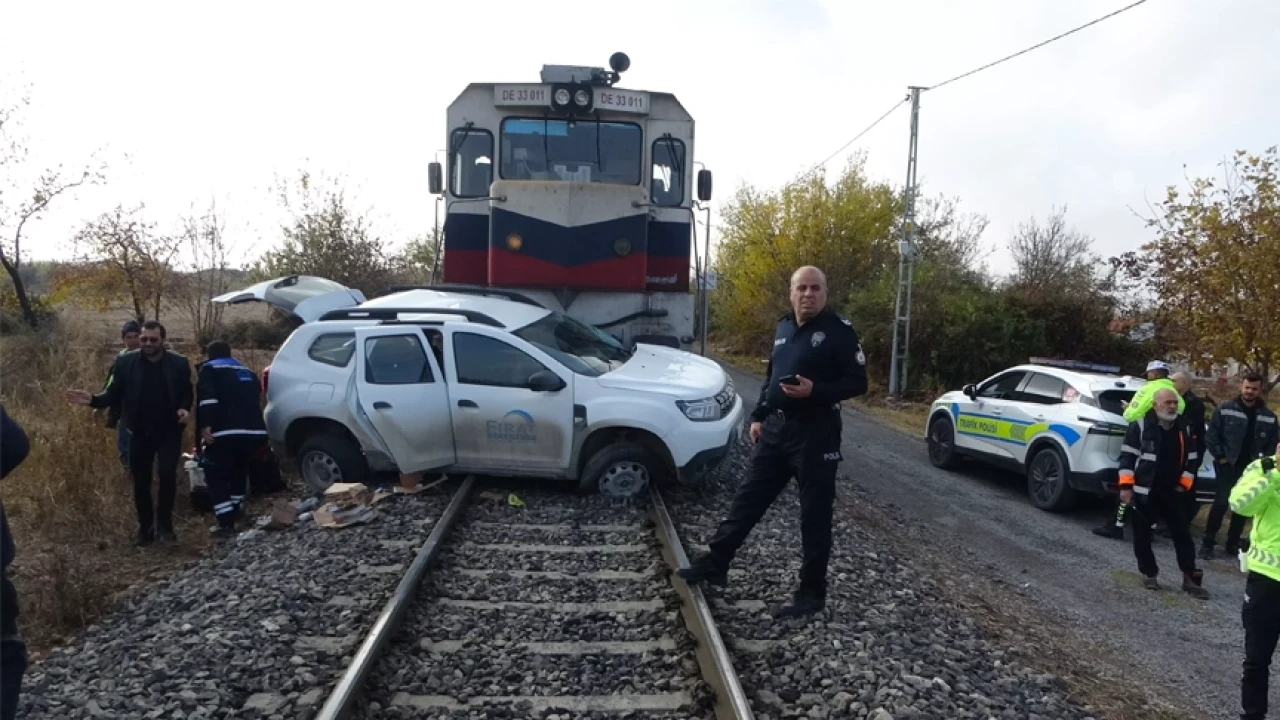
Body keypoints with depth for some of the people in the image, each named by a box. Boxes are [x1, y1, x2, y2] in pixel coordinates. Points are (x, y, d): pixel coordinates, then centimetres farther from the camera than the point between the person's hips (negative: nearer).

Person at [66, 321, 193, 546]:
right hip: (140, 432, 1)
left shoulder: (179, 363, -4)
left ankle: (165, 523, 7)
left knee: (168, 474, -12)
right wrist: (93, 399, -21)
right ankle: (145, 526, 25)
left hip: (169, 432, -1)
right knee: (141, 481, 9)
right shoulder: (125, 362, -3)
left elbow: (186, 393, 1)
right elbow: (113, 394, -2)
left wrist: (185, 408, -18)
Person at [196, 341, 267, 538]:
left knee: (215, 476, 7)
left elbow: (206, 398, -9)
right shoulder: (248, 373, 26)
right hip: (255, 431, 6)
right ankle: (235, 513, 36)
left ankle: (226, 524, 1)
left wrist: (205, 426, -15)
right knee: (239, 471, 27)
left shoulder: (209, 369, 9)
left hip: (227, 432, -6)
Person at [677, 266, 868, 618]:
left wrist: (815, 391, -24)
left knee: (814, 514, 3)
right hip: (775, 427, 7)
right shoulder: (784, 327, 12)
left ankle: (812, 592, 15)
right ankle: (715, 563, 23)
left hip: (815, 433, -7)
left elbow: (857, 382, -11)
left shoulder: (838, 330, -9)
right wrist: (758, 416, 15)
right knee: (747, 499, 12)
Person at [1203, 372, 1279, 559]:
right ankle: (1208, 542, 2)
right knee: (1221, 503, -7)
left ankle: (1233, 543, 21)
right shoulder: (1225, 409, -5)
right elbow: (1211, 435, -4)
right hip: (1228, 466, -3)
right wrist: (1220, 456, -8)